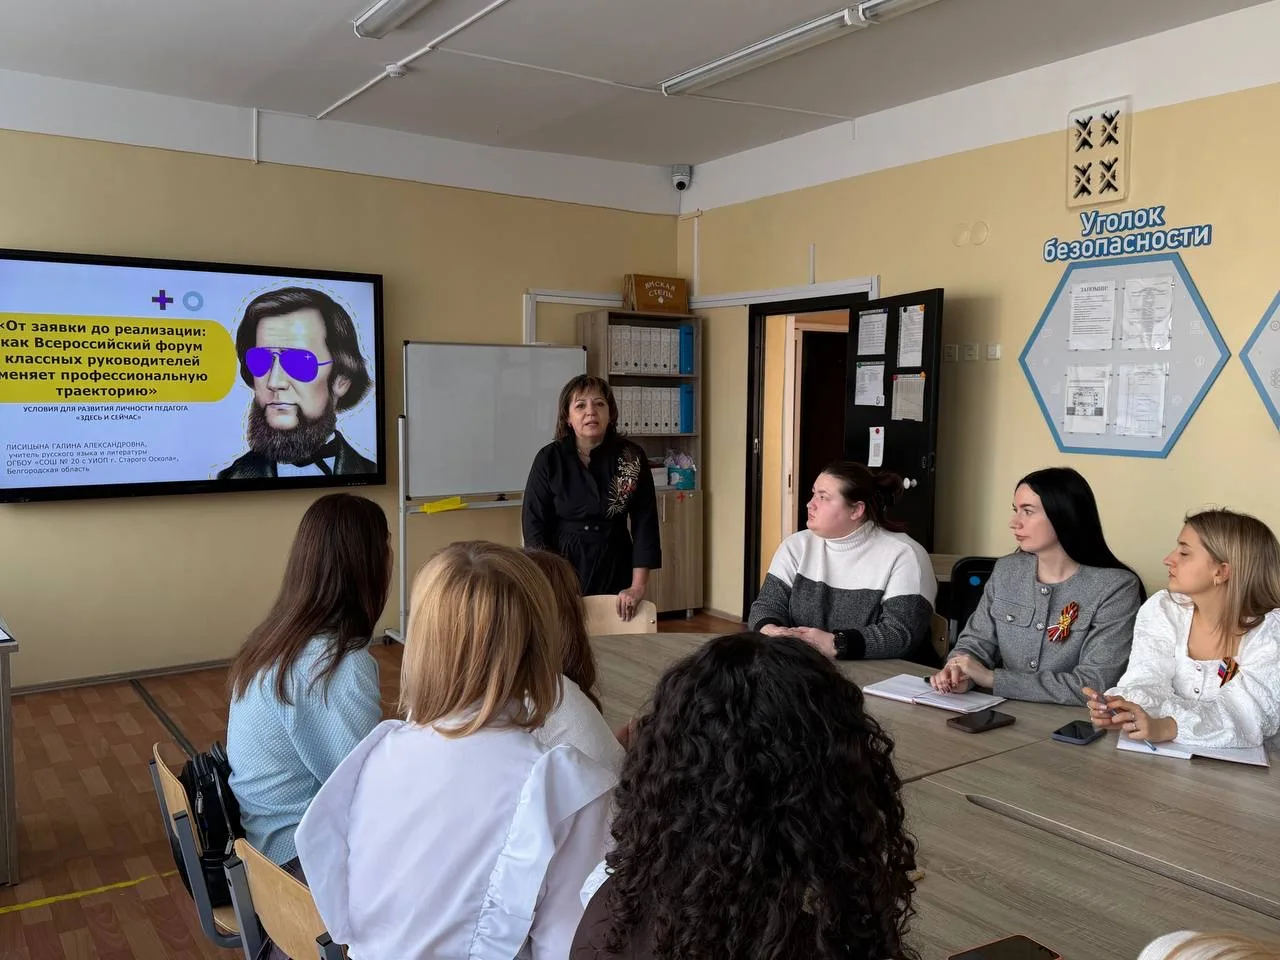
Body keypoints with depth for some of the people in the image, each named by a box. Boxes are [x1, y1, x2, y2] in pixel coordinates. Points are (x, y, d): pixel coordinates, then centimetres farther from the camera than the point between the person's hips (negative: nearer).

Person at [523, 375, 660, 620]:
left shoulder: (632, 458, -5)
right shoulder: (549, 459, -7)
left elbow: (644, 524, -5)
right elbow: (534, 525, -6)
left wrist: (639, 586, -11)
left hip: (615, 570, 1)